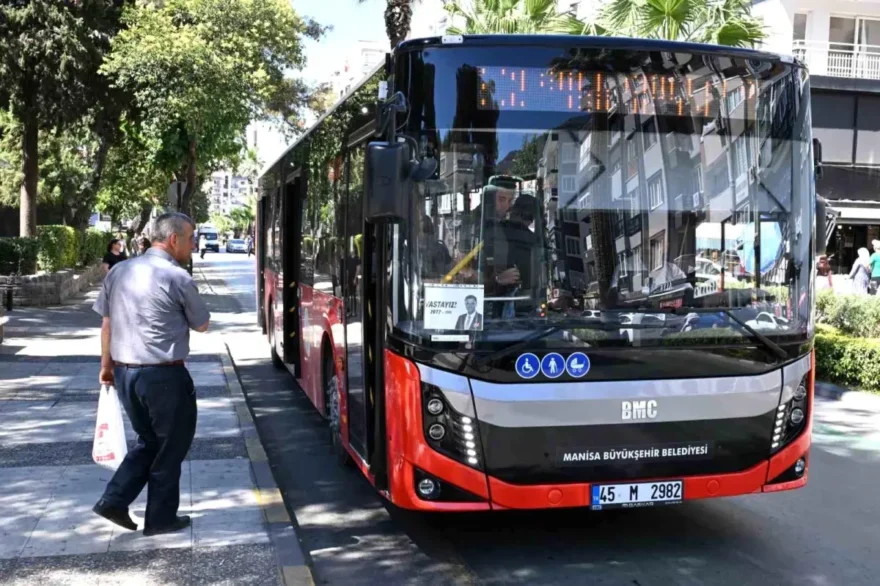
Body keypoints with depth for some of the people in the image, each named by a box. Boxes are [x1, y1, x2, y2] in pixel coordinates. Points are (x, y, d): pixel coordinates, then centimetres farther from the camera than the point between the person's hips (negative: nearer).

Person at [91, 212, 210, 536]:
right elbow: (202, 325, -1)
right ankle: (161, 518, 19)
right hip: (164, 376, -7)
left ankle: (113, 500, 15)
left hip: (124, 373, 7)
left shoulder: (119, 271, 6)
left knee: (149, 441, 23)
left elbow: (107, 323, 12)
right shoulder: (177, 277, -13)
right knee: (170, 448, 10)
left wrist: (107, 365, 21)